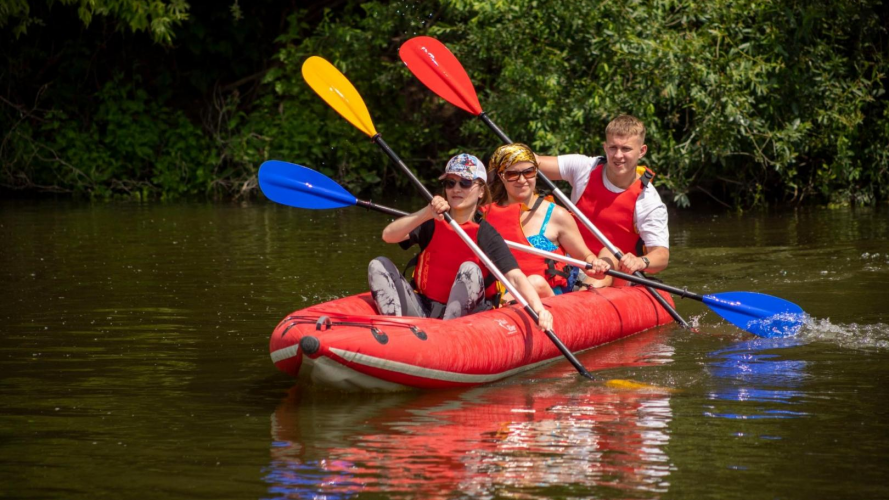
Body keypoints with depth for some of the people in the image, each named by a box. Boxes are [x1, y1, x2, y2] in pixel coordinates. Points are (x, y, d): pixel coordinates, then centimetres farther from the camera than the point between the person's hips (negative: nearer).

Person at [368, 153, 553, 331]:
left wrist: (539, 309, -37)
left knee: (470, 270, -29)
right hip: (423, 311, 4)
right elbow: (388, 235, -12)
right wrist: (426, 214, -27)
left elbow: (515, 277, -18)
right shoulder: (431, 223, 4)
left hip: (463, 314, -4)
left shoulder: (485, 235, -6)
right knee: (379, 265, -10)